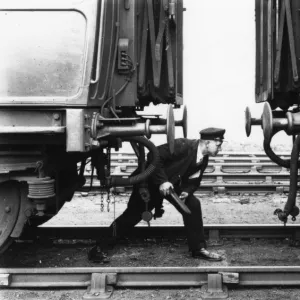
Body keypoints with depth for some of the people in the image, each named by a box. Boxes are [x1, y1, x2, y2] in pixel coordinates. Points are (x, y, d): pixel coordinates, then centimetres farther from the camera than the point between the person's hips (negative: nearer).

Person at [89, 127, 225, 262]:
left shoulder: (203, 160, -4)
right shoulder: (183, 145, -28)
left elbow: (193, 181, 4)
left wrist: (186, 192, -18)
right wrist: (162, 181, -35)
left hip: (172, 184, 7)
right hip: (151, 181, -7)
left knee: (193, 205, -6)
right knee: (132, 215, -6)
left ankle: (198, 249, 5)